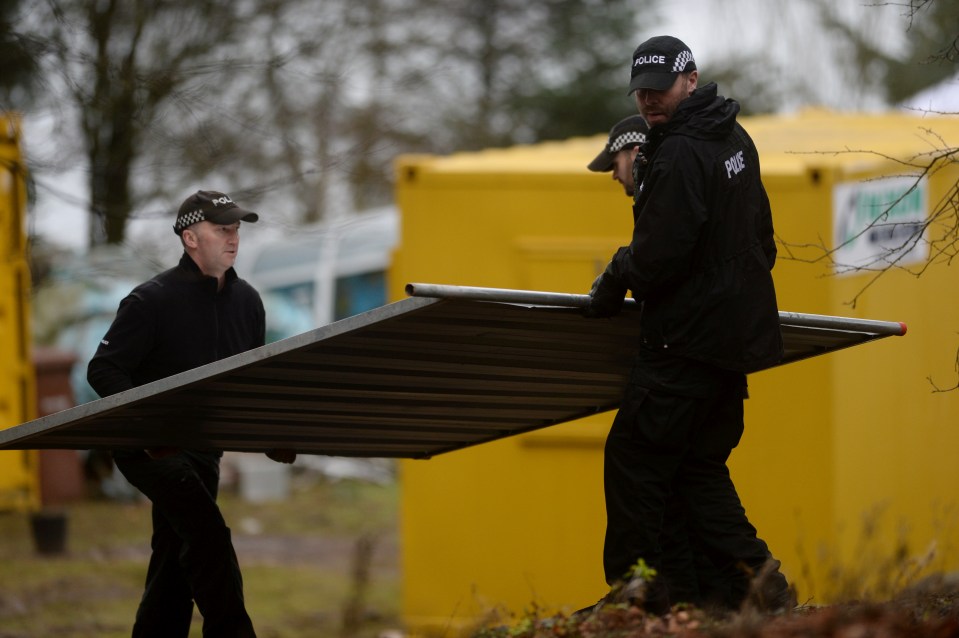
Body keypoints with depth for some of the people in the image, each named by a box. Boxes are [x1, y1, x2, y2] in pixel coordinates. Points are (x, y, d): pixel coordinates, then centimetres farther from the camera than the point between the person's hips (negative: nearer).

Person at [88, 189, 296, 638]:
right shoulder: (152, 301, -12)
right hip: (148, 448, -7)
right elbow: (103, 370, -13)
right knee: (207, 531, -23)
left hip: (202, 448, 7)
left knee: (174, 566, 9)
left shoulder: (246, 302, 8)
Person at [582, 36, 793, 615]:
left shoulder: (679, 157, -19)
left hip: (687, 339, -10)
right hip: (740, 326, 10)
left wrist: (613, 284, -3)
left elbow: (659, 255, -21)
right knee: (701, 468, 13)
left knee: (634, 460, -2)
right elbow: (760, 233, 24)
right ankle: (756, 580, 3)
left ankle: (638, 594, 1)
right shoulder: (735, 139, 13)